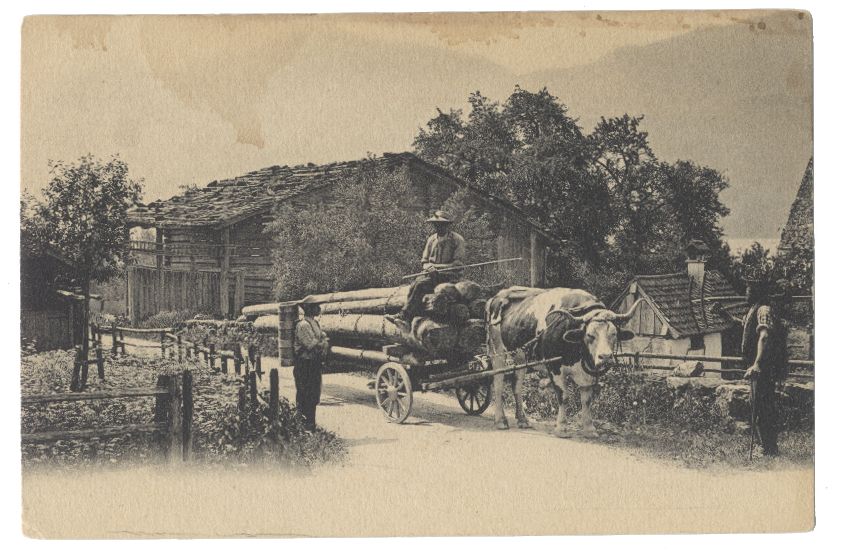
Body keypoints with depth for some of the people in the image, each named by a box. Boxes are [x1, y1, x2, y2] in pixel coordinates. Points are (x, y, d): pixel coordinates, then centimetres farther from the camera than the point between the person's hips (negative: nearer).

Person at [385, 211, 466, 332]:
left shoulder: (457, 240, -1)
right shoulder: (432, 239, 17)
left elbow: (458, 264, -7)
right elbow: (424, 262, 19)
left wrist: (436, 266, -14)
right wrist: (428, 267, -7)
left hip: (449, 276, -5)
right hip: (432, 274, 5)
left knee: (420, 285, -30)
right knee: (414, 284, -27)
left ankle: (404, 316, -32)